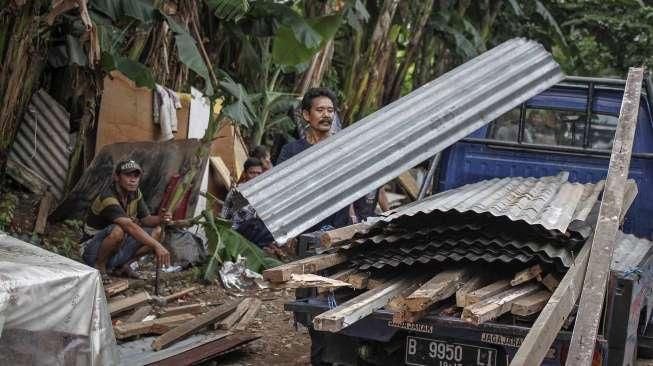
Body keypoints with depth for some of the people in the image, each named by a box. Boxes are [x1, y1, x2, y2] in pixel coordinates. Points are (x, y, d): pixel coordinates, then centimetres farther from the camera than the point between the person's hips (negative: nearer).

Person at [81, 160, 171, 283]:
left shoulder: (135, 193, -1)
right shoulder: (108, 198, -28)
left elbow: (145, 219, 5)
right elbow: (130, 227, -39)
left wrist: (160, 219, -19)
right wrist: (157, 246, -47)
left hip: (118, 248, 8)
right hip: (93, 249, -8)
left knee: (156, 231, -4)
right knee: (118, 231, -37)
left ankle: (122, 265, 5)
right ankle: (99, 267, -13)